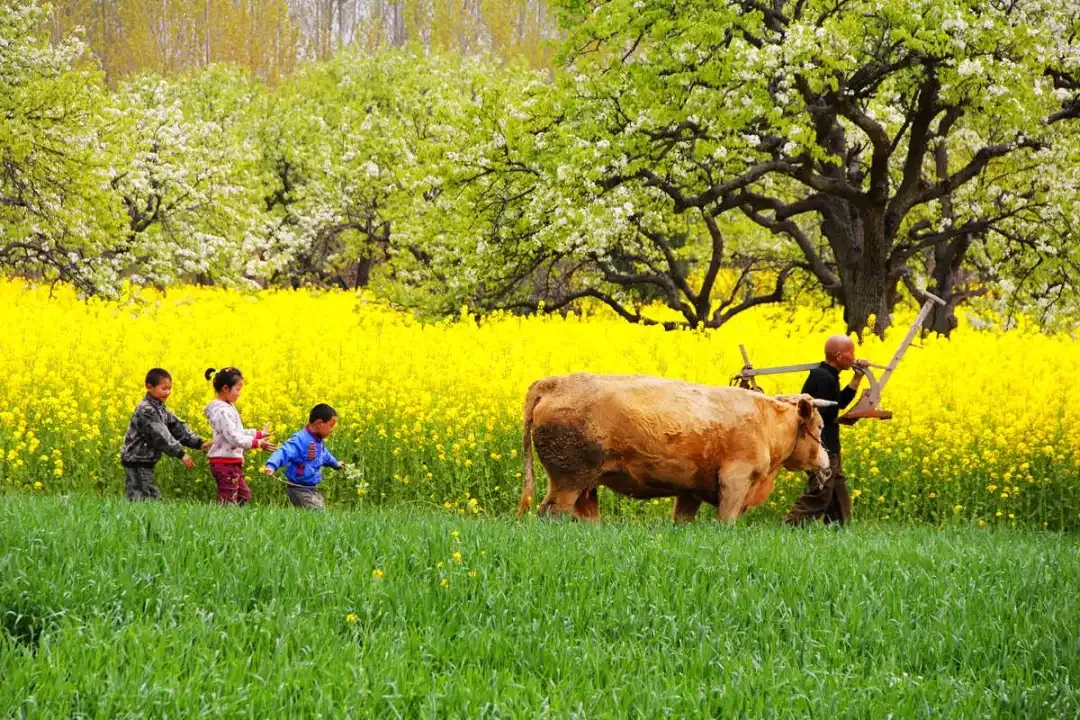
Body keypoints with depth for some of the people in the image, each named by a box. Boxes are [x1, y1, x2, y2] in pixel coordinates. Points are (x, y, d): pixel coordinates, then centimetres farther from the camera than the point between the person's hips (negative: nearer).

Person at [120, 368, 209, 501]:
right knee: (140, 500, -12)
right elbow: (160, 435, -25)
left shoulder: (160, 409, 13)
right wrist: (181, 454, -28)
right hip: (136, 462, -10)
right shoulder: (146, 410, -19)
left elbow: (178, 428, 9)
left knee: (153, 498, 10)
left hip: (146, 463, 10)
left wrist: (198, 443, -3)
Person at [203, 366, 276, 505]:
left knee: (244, 495, 15)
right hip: (225, 462, -11)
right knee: (228, 500, -7)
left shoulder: (228, 408, 13)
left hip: (233, 462, 11)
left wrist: (259, 434, 18)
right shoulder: (222, 411, -20)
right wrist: (257, 443, -26)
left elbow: (238, 432, 22)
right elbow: (233, 438, -26)